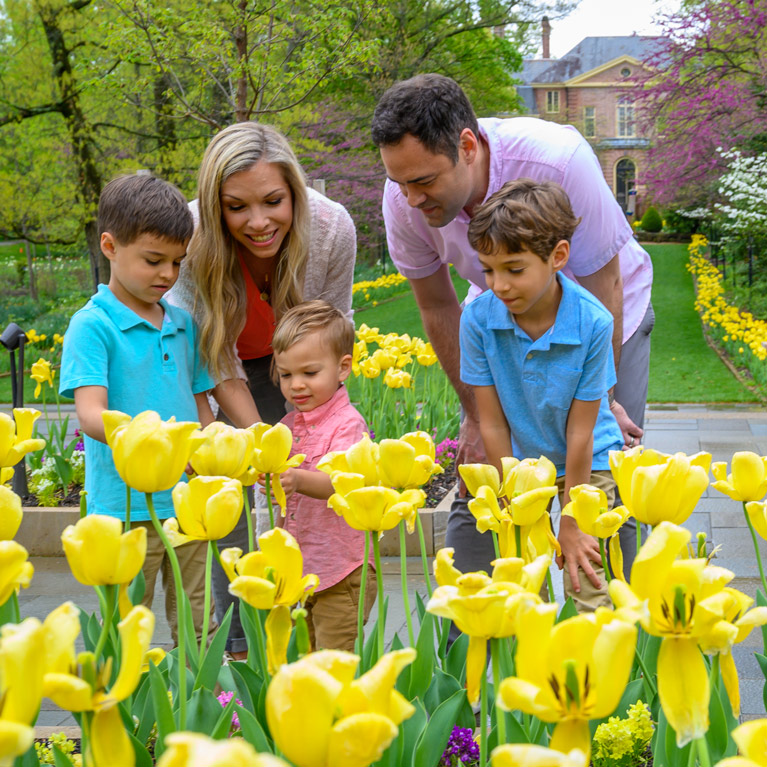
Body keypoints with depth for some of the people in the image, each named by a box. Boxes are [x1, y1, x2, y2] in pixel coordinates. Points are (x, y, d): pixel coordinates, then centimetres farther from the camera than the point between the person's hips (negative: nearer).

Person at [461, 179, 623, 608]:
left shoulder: (592, 322, -25)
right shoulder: (479, 318, -21)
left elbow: (580, 432, -18)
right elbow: (493, 424, -12)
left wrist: (571, 525, -12)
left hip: (587, 461, -2)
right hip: (518, 461, 2)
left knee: (586, 591, -5)